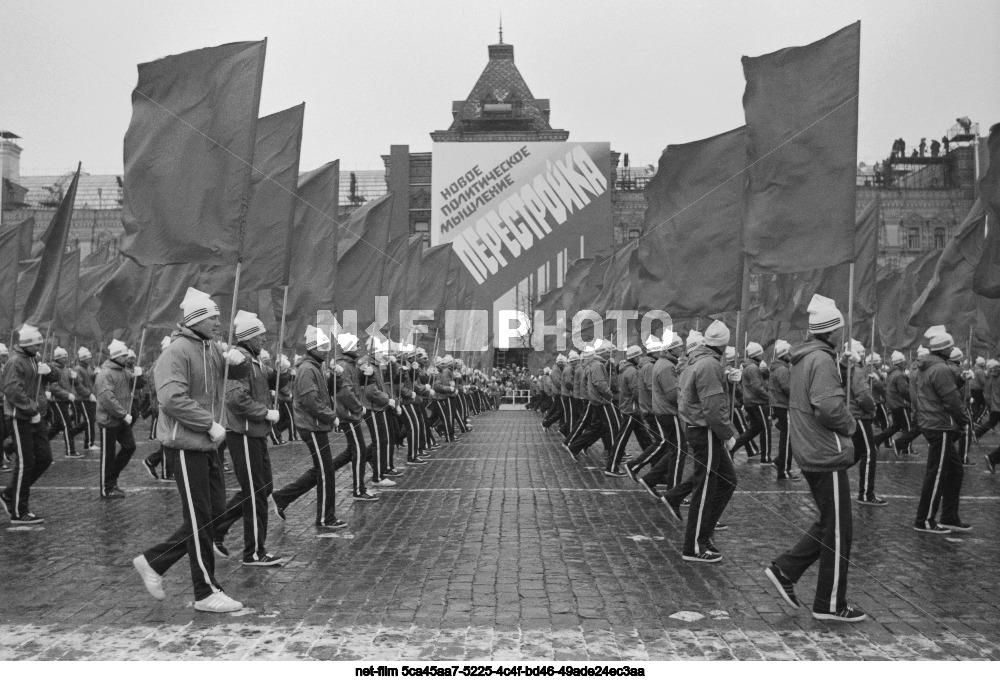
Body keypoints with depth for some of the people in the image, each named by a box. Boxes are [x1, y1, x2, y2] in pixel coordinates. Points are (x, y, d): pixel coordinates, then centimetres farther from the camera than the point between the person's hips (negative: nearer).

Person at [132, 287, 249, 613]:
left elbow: (241, 374, 15)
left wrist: (238, 359, -8)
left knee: (215, 512, 13)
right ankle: (206, 593, 8)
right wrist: (210, 424, -22)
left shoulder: (212, 348, 12)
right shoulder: (177, 352, -15)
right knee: (200, 518, -2)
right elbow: (172, 399, -25)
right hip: (185, 443, -9)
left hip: (207, 444, 9)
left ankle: (153, 561, 24)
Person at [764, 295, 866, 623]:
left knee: (829, 523, 18)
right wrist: (850, 424, -10)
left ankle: (785, 569, 16)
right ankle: (830, 604, 10)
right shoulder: (822, 359, -17)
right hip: (827, 454, -9)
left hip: (810, 453, 9)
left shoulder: (804, 359, 13)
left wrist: (843, 423, 8)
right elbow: (828, 406, -28)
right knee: (838, 530, 1)